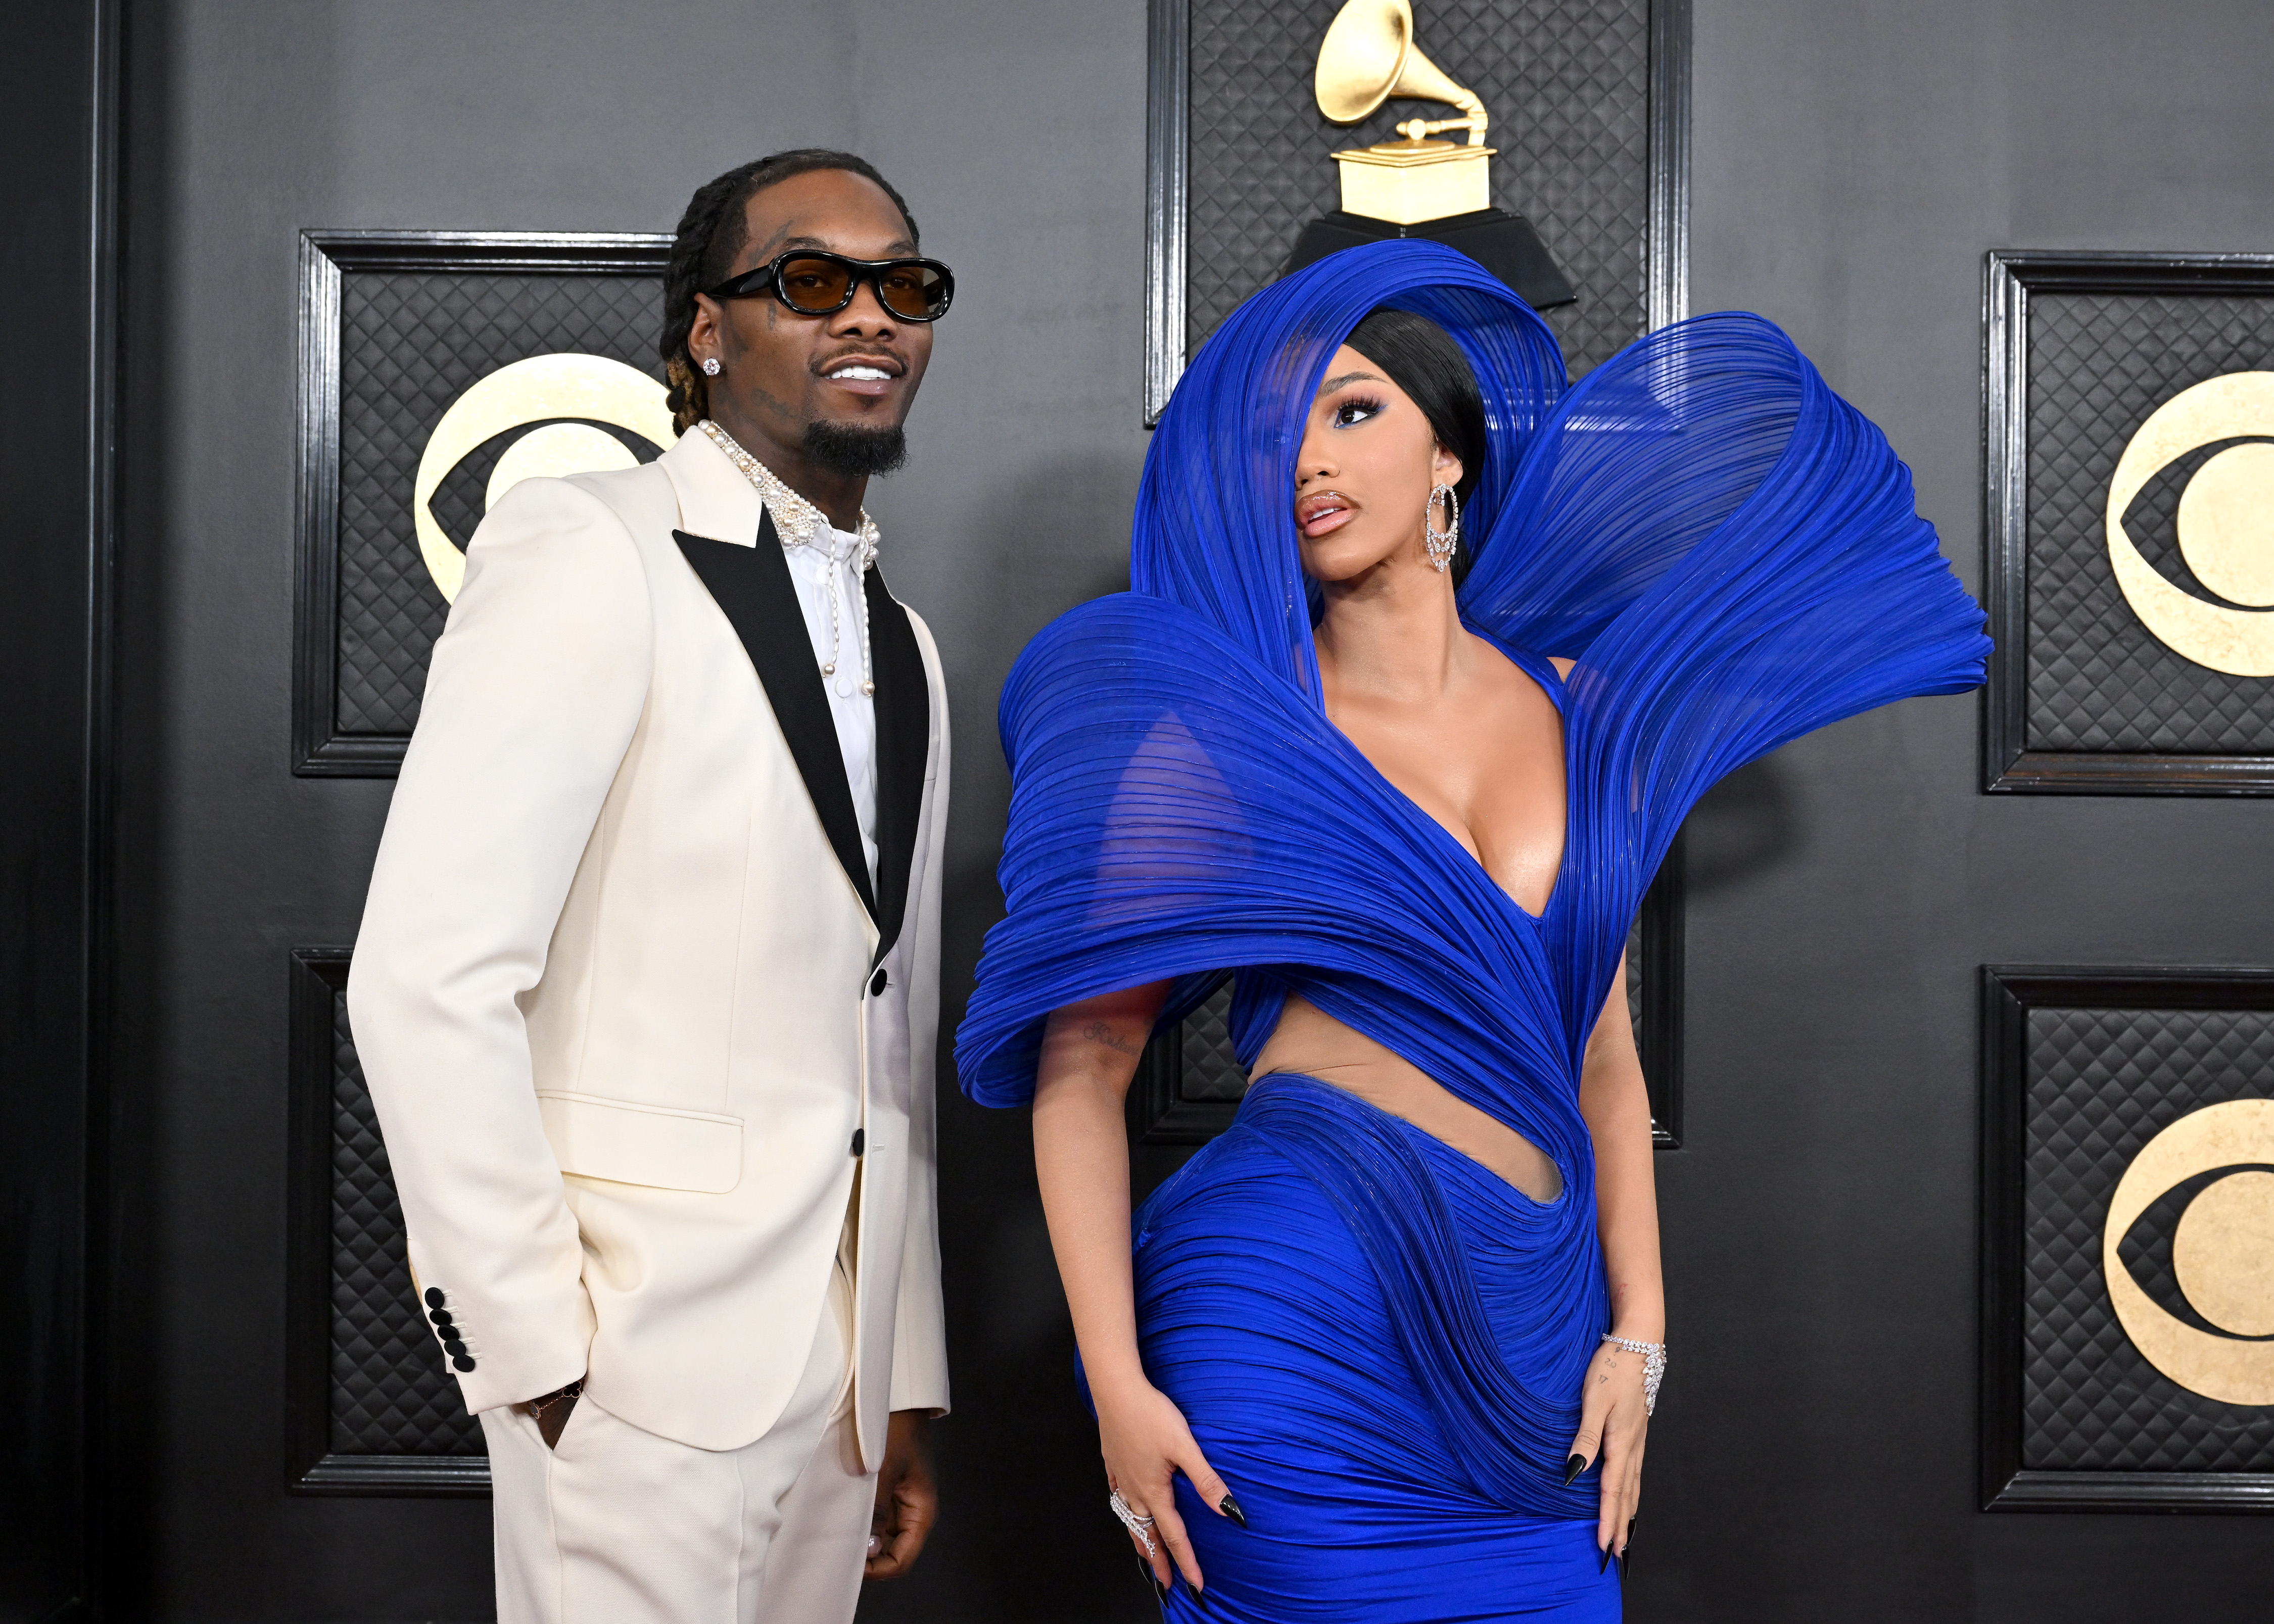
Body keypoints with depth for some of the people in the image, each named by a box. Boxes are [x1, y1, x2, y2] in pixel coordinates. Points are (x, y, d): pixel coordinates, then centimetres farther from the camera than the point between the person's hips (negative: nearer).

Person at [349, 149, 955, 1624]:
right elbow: (426, 981, -15)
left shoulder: (903, 644, 16)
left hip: (836, 1364, 7)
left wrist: (909, 1384, 14)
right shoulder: (588, 552, -9)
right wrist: (535, 1345, -15)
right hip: (645, 1347, -7)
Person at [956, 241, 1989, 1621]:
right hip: (1304, 1309, -4)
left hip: (1536, 1337, 4)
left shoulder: (1570, 715, 10)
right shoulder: (1222, 727, -2)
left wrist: (1636, 1336, 7)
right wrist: (1119, 1382, -11)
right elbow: (1081, 1067, -3)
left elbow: (1602, 1054, 14)